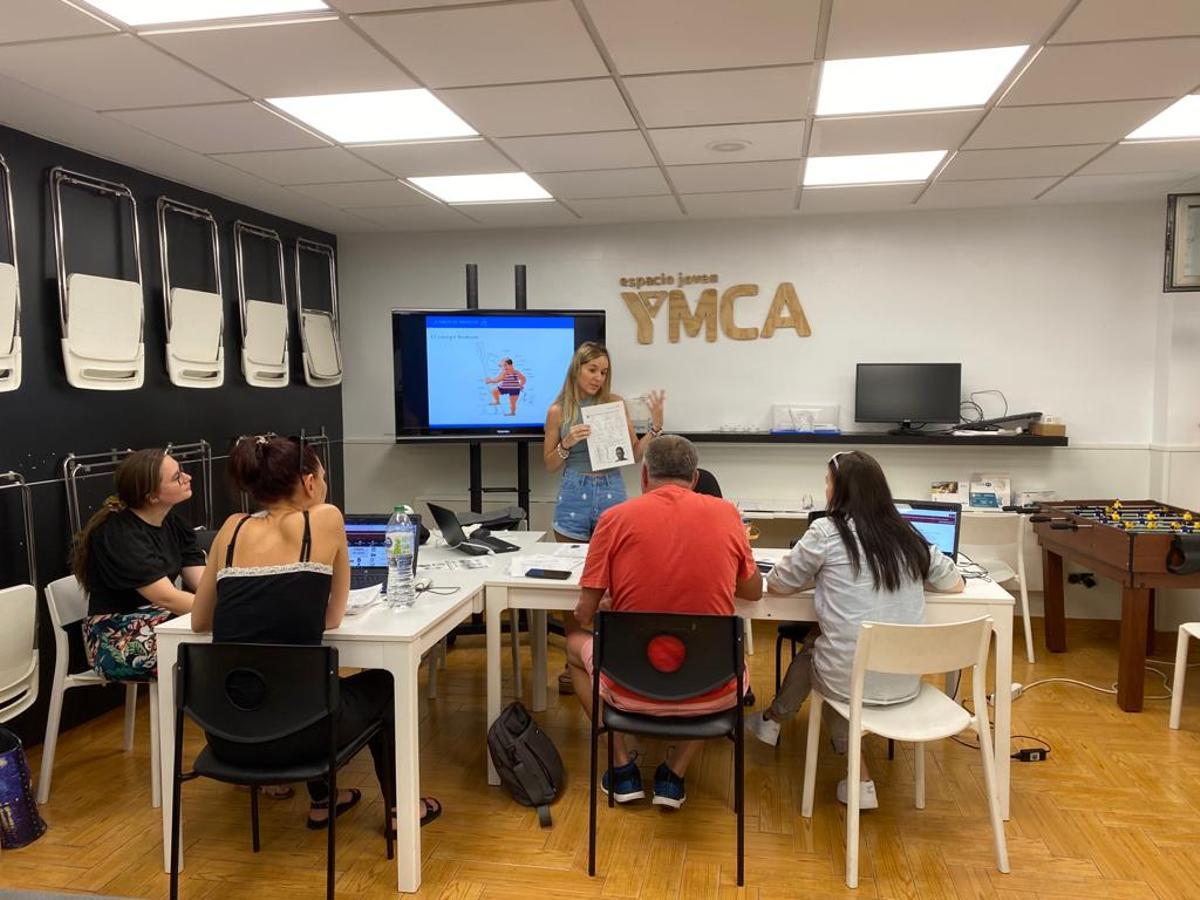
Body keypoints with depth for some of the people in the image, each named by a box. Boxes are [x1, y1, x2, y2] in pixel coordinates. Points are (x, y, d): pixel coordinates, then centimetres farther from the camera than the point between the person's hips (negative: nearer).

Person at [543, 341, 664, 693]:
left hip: (612, 494, 1)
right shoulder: (559, 410, 2)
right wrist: (567, 443, -12)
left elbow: (635, 454, 7)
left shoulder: (616, 403, 4)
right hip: (574, 496, 0)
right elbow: (550, 464, 6)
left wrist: (656, 425, -5)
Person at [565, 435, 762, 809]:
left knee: (575, 643, 30)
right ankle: (675, 773, 24)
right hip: (711, 694, 1)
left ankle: (623, 767, 24)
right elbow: (754, 591, 13)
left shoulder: (616, 518, -8)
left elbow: (585, 615, -3)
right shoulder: (726, 513, -2)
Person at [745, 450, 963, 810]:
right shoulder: (908, 536, 3)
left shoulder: (826, 532, -10)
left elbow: (776, 584, 0)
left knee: (811, 647, 28)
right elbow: (955, 584, 17)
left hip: (851, 679, -4)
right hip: (906, 681, 4)